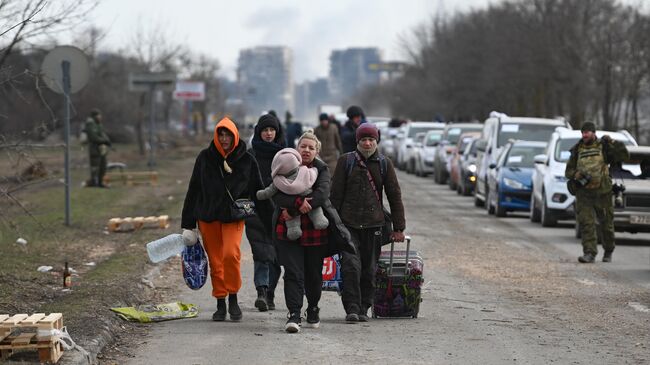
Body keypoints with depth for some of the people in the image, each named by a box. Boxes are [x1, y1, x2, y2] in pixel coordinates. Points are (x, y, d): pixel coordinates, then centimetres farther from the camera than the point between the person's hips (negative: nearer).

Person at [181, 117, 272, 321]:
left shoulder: (247, 161, 0)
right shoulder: (205, 158, 3)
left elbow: (259, 193, 4)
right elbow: (193, 191, 6)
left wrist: (271, 223, 0)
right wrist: (187, 225, 4)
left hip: (234, 217, -2)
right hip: (208, 218, 2)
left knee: (231, 254, -21)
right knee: (215, 262, 4)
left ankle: (233, 299, -5)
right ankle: (220, 304, 16)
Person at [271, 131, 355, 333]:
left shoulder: (321, 169, 1)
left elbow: (322, 194, -16)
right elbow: (276, 195, -10)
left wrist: (293, 210, -22)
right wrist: (297, 203, -30)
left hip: (316, 231, 1)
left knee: (314, 274, 12)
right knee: (293, 273, -10)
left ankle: (313, 310, 31)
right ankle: (294, 314, -12)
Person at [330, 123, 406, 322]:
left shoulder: (384, 164, 7)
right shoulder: (346, 161, 4)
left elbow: (394, 196, 9)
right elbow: (336, 194, 4)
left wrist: (398, 228, 5)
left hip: (373, 224, 2)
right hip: (348, 223, -2)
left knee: (369, 269, 5)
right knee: (350, 266, -12)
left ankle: (363, 309, 15)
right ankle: (351, 308, -10)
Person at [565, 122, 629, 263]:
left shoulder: (603, 147, 2)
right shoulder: (577, 150, 8)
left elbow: (624, 156, -5)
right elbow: (568, 171, 9)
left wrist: (612, 143, -13)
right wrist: (577, 175, -12)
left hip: (602, 192, -1)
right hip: (583, 193, 1)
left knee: (606, 223, 10)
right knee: (586, 223, -11)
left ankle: (608, 252, 29)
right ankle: (589, 253, -12)